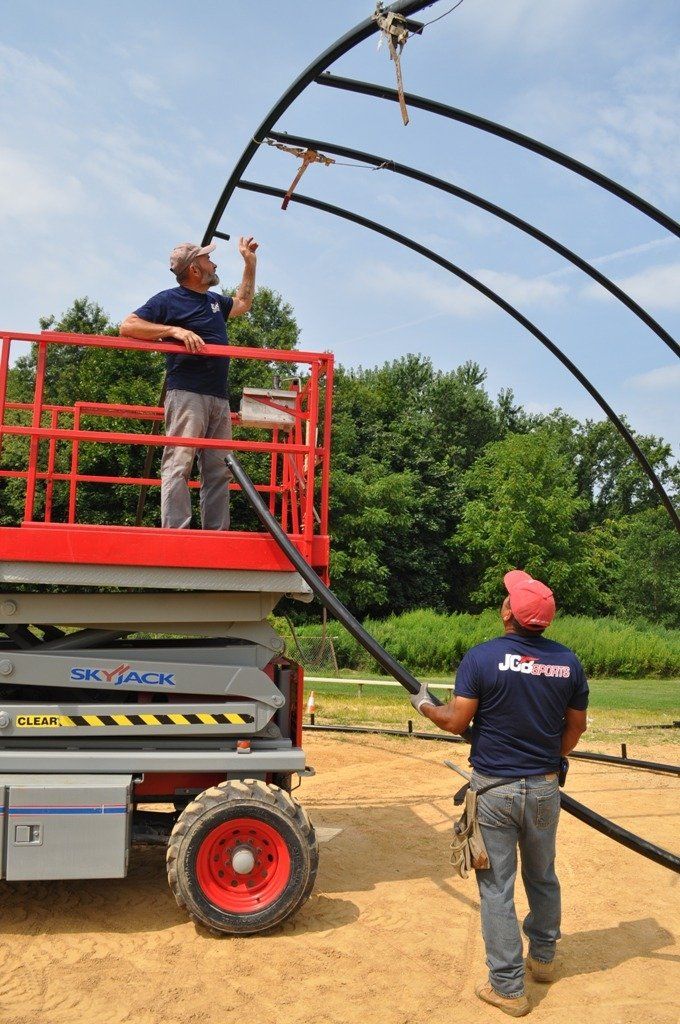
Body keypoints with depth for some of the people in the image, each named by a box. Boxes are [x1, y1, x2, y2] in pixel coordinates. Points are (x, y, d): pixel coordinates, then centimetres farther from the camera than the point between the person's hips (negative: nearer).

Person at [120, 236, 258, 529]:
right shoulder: (169, 300, 2)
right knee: (179, 464, -16)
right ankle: (175, 534, -21)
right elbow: (128, 326, -6)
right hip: (187, 393, -7)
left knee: (218, 471, 2)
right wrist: (175, 330, -16)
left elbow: (243, 303, 45)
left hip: (219, 398, 8)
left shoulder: (215, 301, 25)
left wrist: (250, 263, 39)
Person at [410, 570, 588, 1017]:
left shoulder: (483, 657, -17)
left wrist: (425, 704, 7)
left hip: (494, 789, -4)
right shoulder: (567, 661, -5)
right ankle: (543, 958, 43)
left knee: (497, 888, 7)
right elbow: (576, 727, 6)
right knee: (542, 877, 24)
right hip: (545, 788, 4)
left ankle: (508, 987, 15)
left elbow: (456, 722, -13)